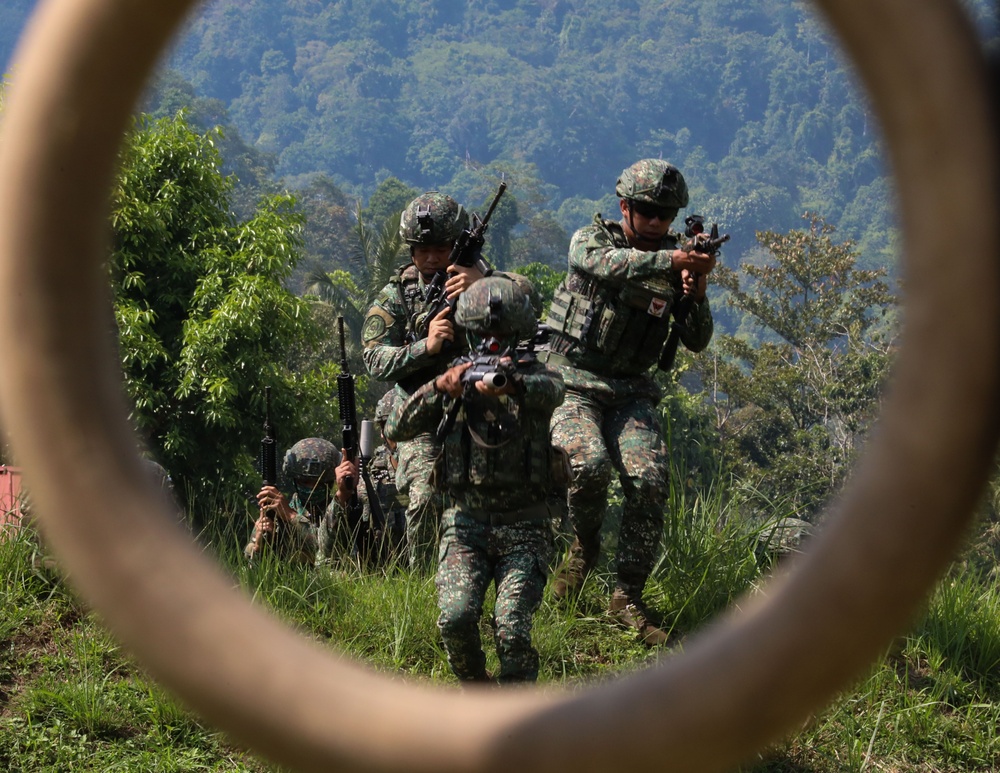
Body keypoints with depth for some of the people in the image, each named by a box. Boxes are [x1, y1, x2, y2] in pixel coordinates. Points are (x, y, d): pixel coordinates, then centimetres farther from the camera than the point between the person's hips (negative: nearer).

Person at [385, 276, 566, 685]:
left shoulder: (534, 375, 0)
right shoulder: (455, 381, 6)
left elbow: (550, 391, -27)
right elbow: (396, 430, -5)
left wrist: (508, 383, -50)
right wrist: (439, 388, -23)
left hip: (523, 528, -1)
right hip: (465, 524, 1)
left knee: (512, 629, -18)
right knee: (456, 618, -20)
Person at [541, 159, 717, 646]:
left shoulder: (673, 261, 8)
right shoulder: (590, 240, -1)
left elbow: (696, 342, 5)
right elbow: (609, 265, -27)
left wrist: (696, 294, -14)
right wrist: (673, 260, -39)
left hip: (631, 391, 3)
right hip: (572, 382, -3)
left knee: (649, 482, -18)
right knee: (590, 464, -30)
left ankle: (627, 596, -6)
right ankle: (585, 546, 2)